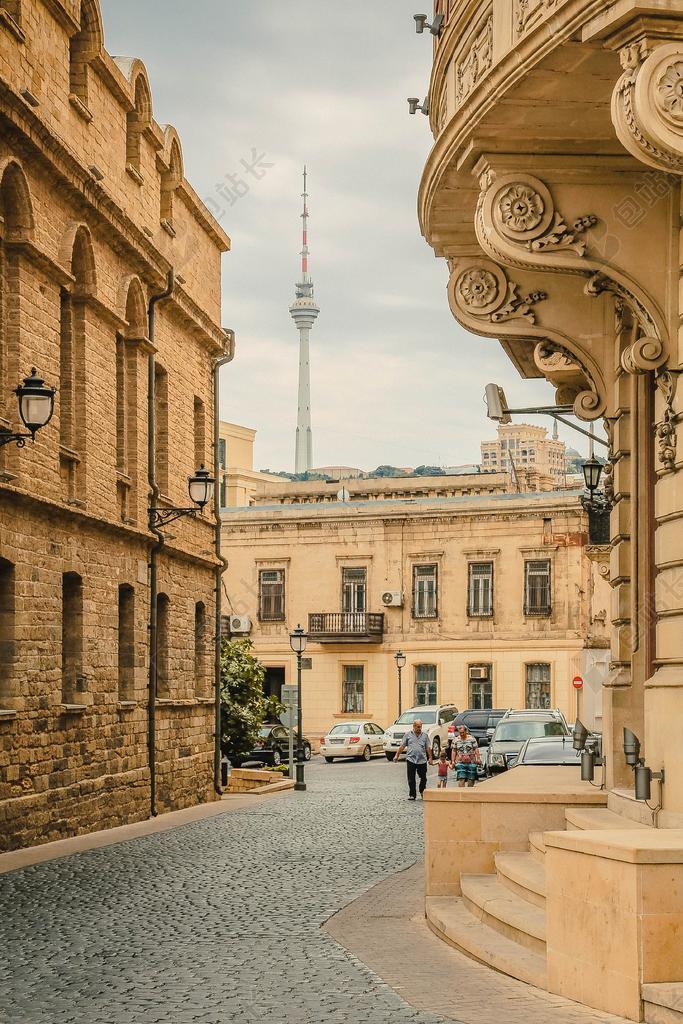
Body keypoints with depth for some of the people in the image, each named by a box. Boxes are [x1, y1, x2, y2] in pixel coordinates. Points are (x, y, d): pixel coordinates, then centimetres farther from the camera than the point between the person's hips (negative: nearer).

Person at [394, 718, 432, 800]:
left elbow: (428, 748, 10)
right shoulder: (408, 735, 7)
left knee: (423, 778, 7)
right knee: (411, 779, -1)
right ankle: (412, 794, 7)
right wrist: (397, 755, 3)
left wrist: (430, 758, 3)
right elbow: (402, 746, 8)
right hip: (411, 760, -1)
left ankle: (422, 792, 28)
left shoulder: (425, 736, 9)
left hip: (422, 760, 1)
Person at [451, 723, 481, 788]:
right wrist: (453, 761, 0)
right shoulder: (456, 740, 8)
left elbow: (476, 749, 4)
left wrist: (478, 758, -5)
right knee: (461, 779, -13)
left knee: (471, 779, 2)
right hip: (460, 762, 0)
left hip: (471, 761, 0)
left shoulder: (472, 739, 4)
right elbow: (453, 751, 9)